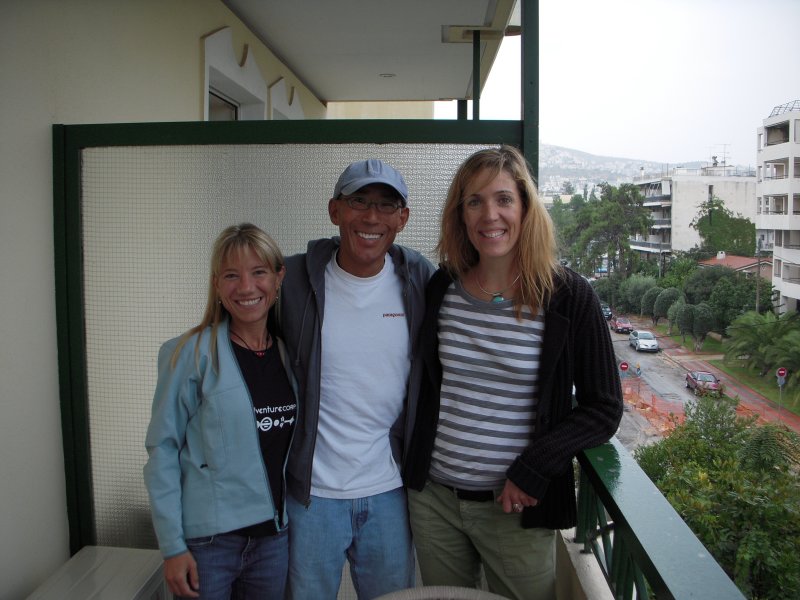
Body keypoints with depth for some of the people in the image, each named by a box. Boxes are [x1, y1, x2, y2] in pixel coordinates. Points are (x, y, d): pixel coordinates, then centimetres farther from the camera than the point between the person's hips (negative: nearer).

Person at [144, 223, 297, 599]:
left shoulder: (290, 352, 1)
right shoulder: (191, 353, -11)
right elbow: (162, 449, -9)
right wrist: (172, 546, -11)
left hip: (276, 537, 4)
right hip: (208, 539, -4)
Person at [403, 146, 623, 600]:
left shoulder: (569, 298, -11)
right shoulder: (442, 289, -1)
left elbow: (604, 408, -8)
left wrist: (533, 470, -15)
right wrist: (414, 464, 6)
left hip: (516, 507, -3)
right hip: (433, 497, 4)